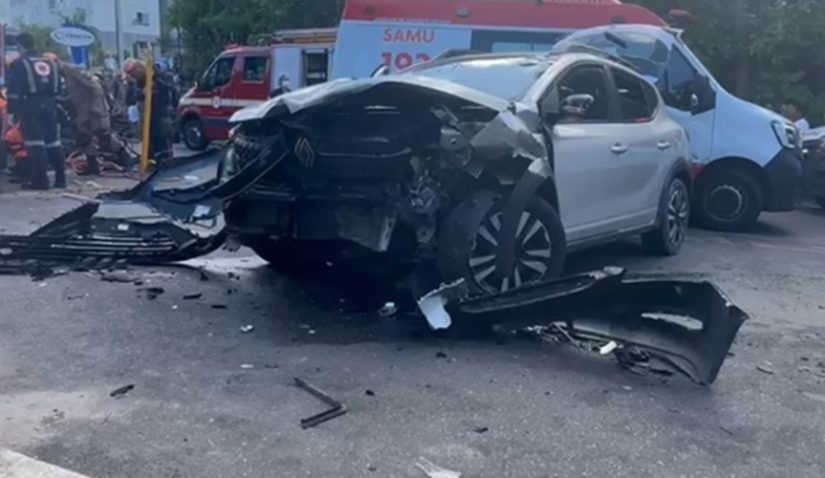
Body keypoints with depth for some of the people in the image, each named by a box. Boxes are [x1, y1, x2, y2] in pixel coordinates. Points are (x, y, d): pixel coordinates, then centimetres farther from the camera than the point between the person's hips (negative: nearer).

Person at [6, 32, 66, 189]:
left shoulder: (19, 64, -2)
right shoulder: (50, 63, 17)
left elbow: (14, 91, -9)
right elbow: (58, 89, 18)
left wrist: (13, 111, -8)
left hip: (30, 107, -6)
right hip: (49, 106, 6)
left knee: (35, 143, -6)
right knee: (53, 142, 9)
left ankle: (40, 180, -9)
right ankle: (60, 178, 9)